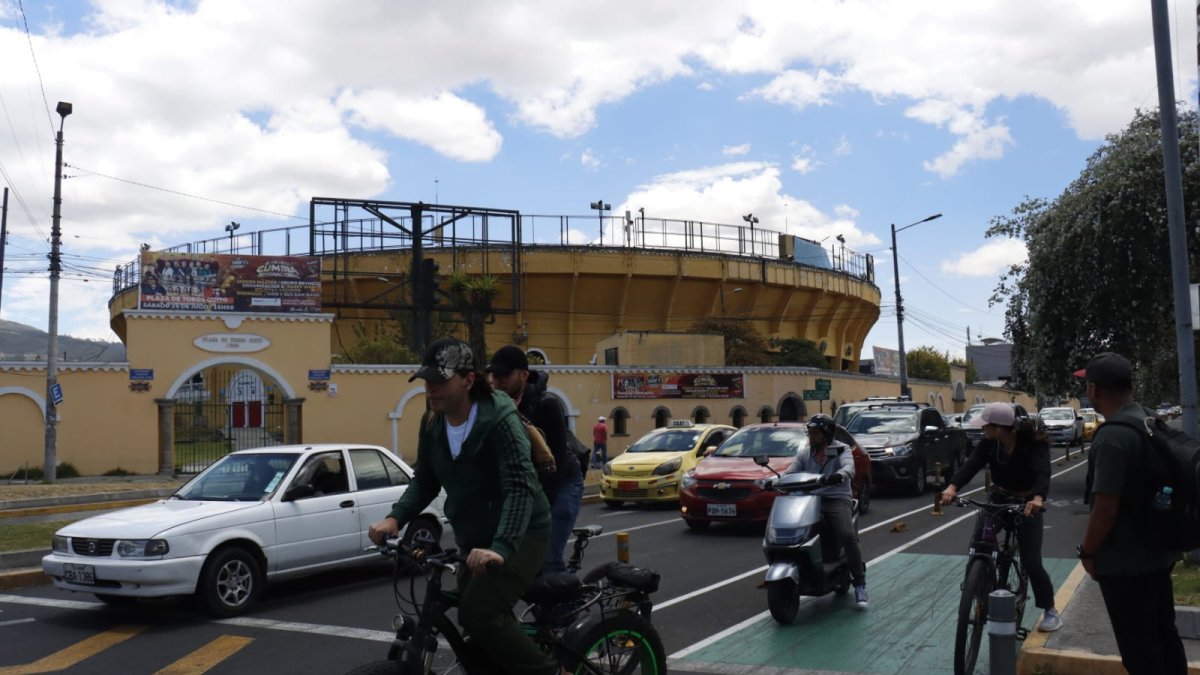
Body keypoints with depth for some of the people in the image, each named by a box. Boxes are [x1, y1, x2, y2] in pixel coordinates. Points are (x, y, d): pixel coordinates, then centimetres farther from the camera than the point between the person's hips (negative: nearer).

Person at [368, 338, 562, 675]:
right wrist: (395, 518, -14)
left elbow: (521, 487, -31)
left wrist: (501, 547, -45)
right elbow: (424, 482, 5)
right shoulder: (433, 426, 0)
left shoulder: (499, 418, -21)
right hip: (474, 539, 7)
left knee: (480, 613, -22)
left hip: (520, 535, -7)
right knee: (471, 622, 10)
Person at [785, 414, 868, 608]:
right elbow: (789, 473, 3)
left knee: (848, 536, -28)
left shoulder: (842, 450, 4)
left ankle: (860, 584, -14)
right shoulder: (804, 455, 17)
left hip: (837, 500, -4)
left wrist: (840, 475, -42)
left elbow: (849, 467, -17)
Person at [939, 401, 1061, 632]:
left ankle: (1050, 611, 16)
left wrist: (1038, 498, -59)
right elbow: (971, 465, -24)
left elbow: (1042, 472, -38)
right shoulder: (988, 444, -12)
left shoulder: (1033, 443, -24)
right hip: (998, 499, 4)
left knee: (1031, 562, -4)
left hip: (1027, 504, -4)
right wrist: (952, 486, -43)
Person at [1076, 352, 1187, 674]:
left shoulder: (1112, 436, -25)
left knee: (1139, 649, 2)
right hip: (1156, 551, 9)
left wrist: (1088, 551, -10)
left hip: (1125, 561, -9)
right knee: (1163, 635, 20)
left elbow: (1105, 509, -26)